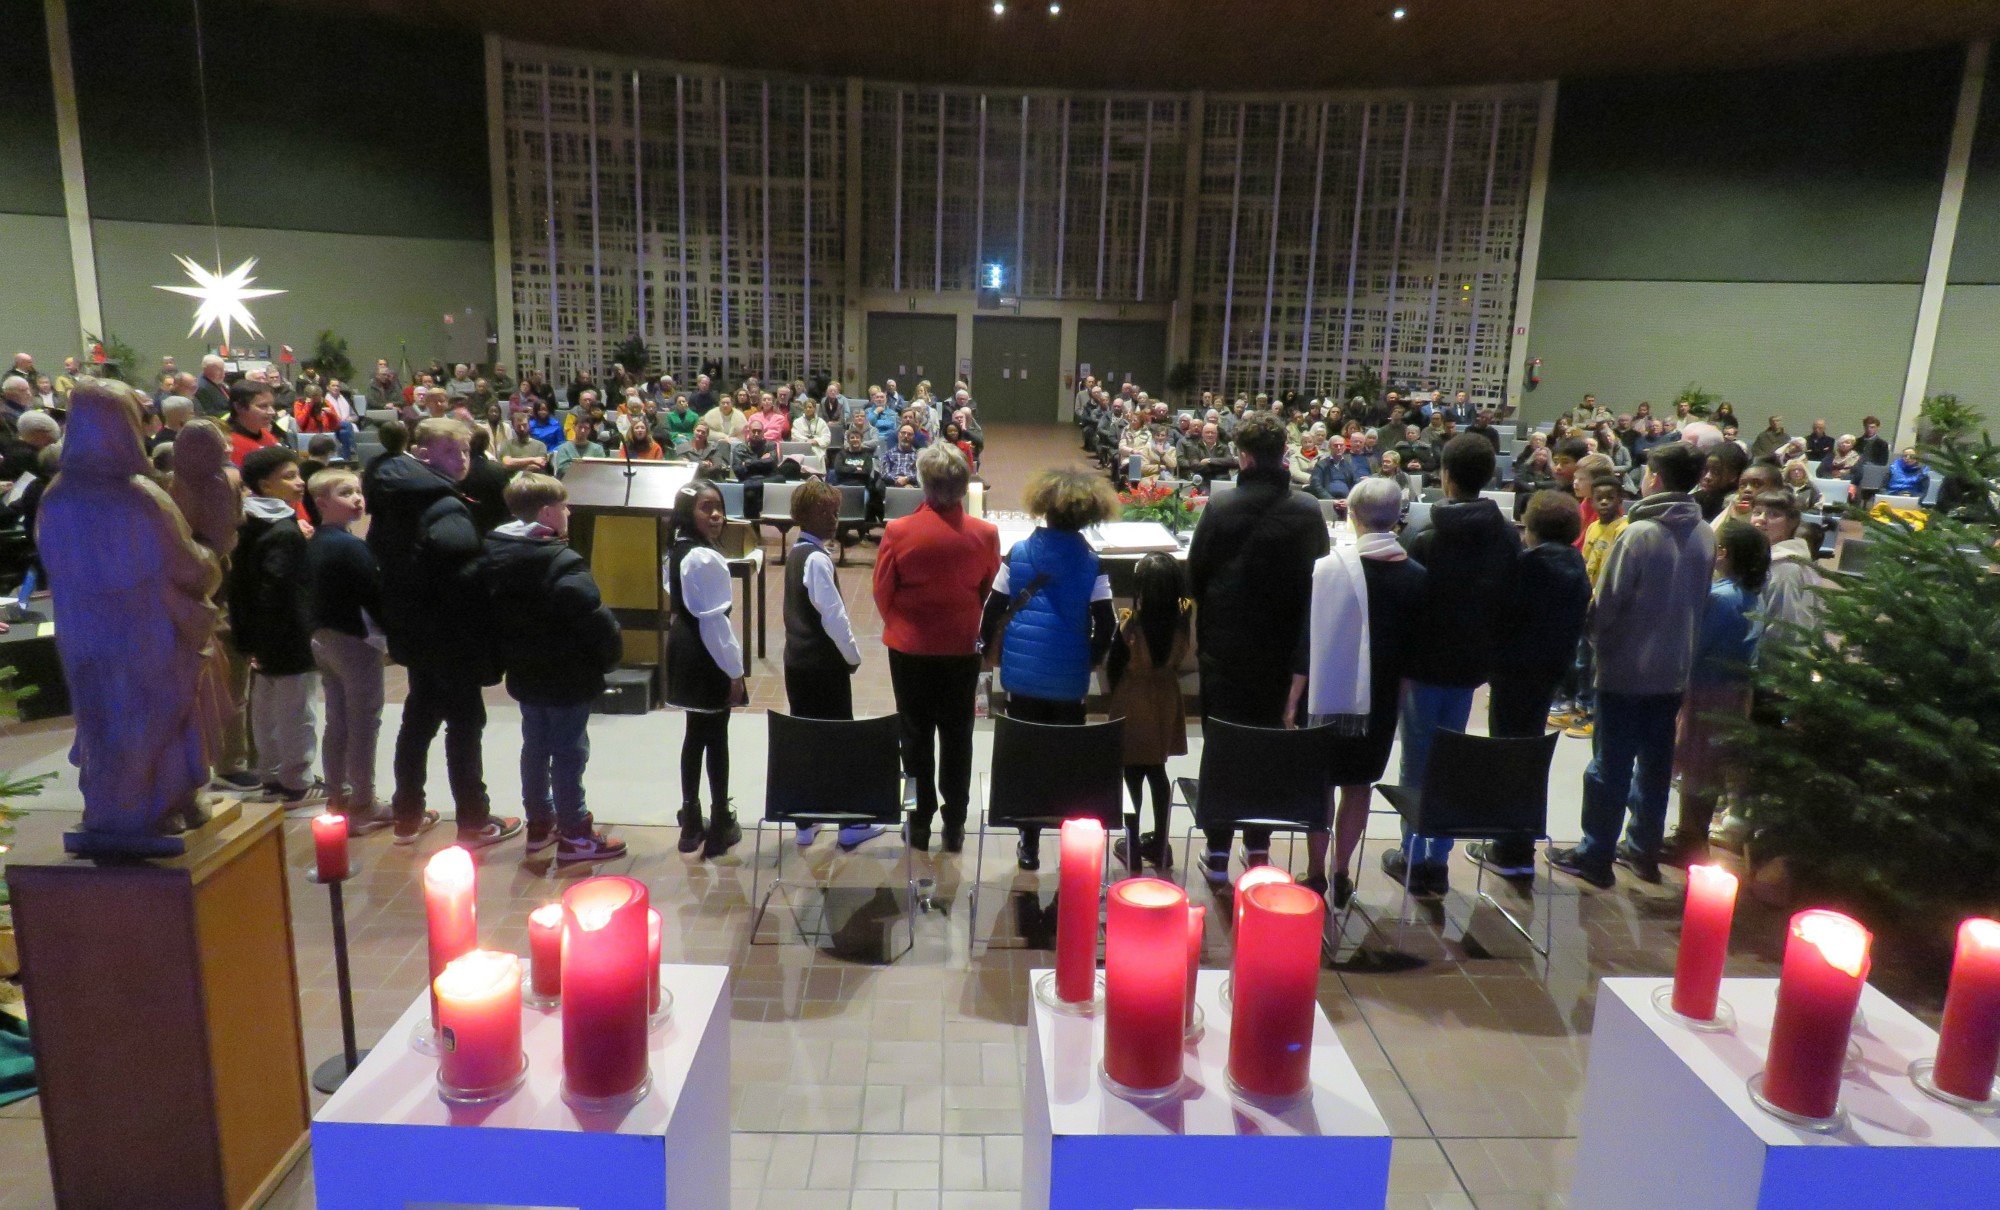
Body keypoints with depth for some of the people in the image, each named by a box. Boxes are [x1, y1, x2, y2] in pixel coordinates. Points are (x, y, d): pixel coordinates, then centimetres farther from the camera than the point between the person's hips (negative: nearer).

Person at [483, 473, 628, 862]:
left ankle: (539, 823, 33)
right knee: (569, 753, 3)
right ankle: (573, 836, 14)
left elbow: (492, 613, 11)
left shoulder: (492, 554, 2)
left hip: (522, 673, 8)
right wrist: (611, 654, -9)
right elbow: (594, 618, -26)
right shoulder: (563, 564, -25)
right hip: (567, 678, -8)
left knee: (535, 746, 20)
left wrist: (508, 655, 20)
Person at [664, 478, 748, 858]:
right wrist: (734, 671, -16)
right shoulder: (706, 559, -22)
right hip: (706, 656, -9)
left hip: (684, 649, 9)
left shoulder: (676, 552, 8)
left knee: (695, 734, 17)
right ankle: (719, 826, 12)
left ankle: (691, 821, 26)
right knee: (716, 738, 2)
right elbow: (713, 620, -23)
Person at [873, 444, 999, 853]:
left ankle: (920, 822, 22)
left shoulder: (898, 532, -16)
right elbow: (989, 591, 0)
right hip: (962, 646, 1)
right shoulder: (985, 534, -13)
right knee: (957, 737, 13)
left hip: (909, 646, -1)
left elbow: (882, 591, -5)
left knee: (916, 736, 13)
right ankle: (954, 825, 20)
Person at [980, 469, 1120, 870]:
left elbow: (994, 608, -2)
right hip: (1069, 678, 0)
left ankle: (1030, 844, 15)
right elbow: (1105, 623, -8)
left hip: (1022, 674, 1)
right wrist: (1093, 657, 9)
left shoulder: (1018, 552, -3)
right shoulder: (1091, 561, -6)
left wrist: (988, 648, 13)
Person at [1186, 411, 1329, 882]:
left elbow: (1195, 574, -4)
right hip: (1284, 647, 2)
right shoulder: (1308, 511, -6)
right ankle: (1258, 847, 23)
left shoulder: (1220, 509, -12)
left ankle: (1219, 853, 9)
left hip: (1225, 645, -2)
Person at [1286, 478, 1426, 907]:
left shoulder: (1330, 567, -15)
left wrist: (1293, 698, -3)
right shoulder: (1416, 577, -6)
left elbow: (1309, 639, -12)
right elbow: (1414, 646, 2)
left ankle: (1316, 874, 18)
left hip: (1325, 695, -2)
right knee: (1359, 785, 16)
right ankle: (1342, 875, 23)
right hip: (1379, 700, 2)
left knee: (1321, 784, 12)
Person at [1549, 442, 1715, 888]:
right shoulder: (1706, 536, 1)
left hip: (1625, 670, -6)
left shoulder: (1639, 534, -19)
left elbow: (1606, 603, -15)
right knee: (1655, 765, 16)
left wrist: (1598, 638, 3)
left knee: (1610, 767, 3)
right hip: (1674, 669, 6)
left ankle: (1595, 855, 10)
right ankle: (1644, 849, 26)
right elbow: (1701, 600, 9)